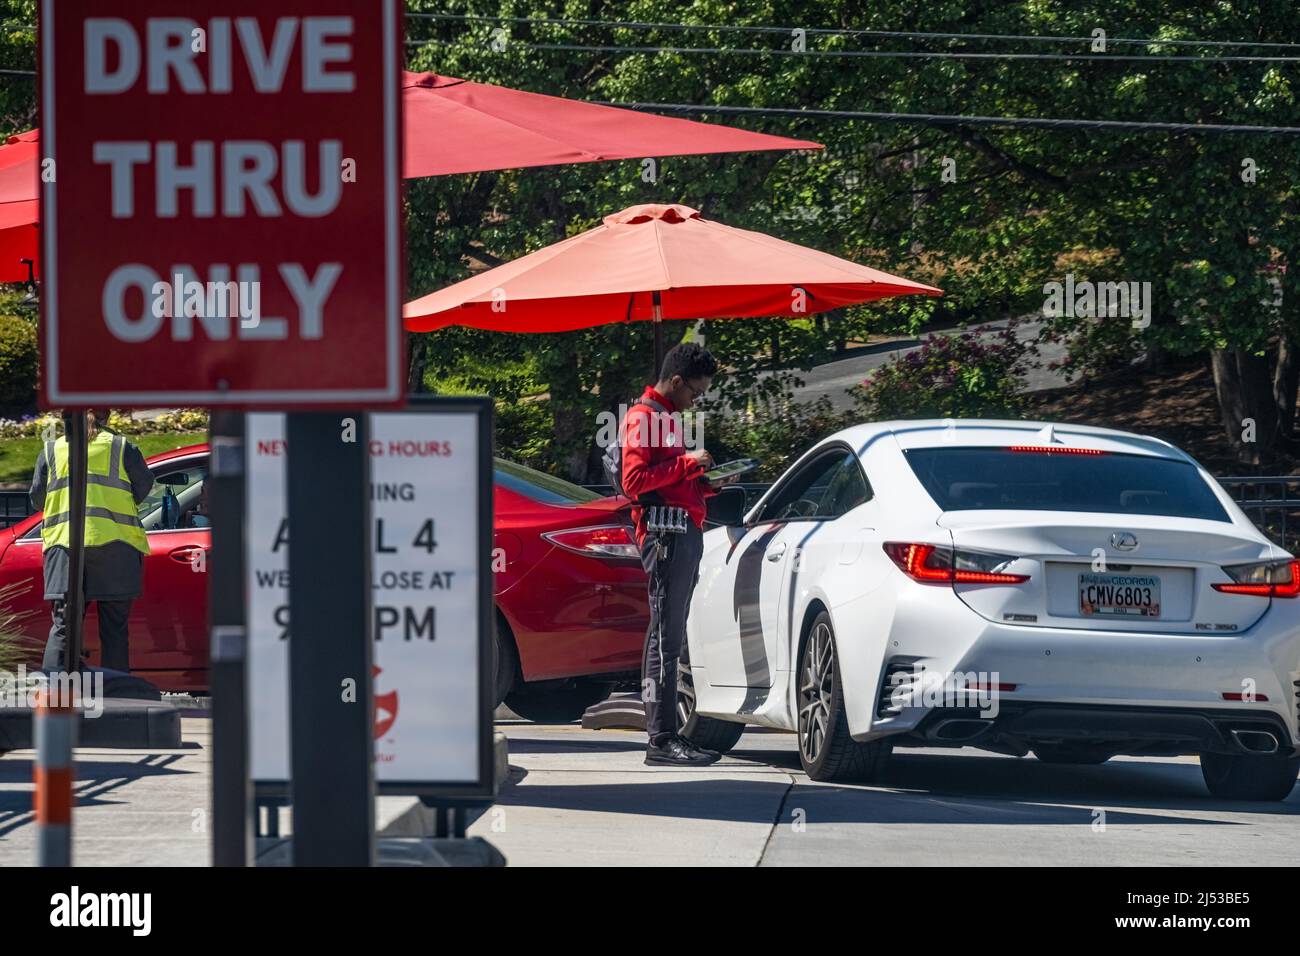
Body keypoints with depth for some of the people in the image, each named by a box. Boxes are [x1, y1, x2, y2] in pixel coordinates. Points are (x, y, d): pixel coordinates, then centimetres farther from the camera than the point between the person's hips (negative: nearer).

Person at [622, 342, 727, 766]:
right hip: (666, 533, -10)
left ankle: (663, 735, 9)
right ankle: (662, 739, -15)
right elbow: (635, 480, -17)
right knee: (666, 639, -12)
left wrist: (706, 483, 13)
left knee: (667, 638, 9)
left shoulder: (668, 417, 25)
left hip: (685, 534, 10)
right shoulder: (644, 417, -6)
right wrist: (687, 462, -14)